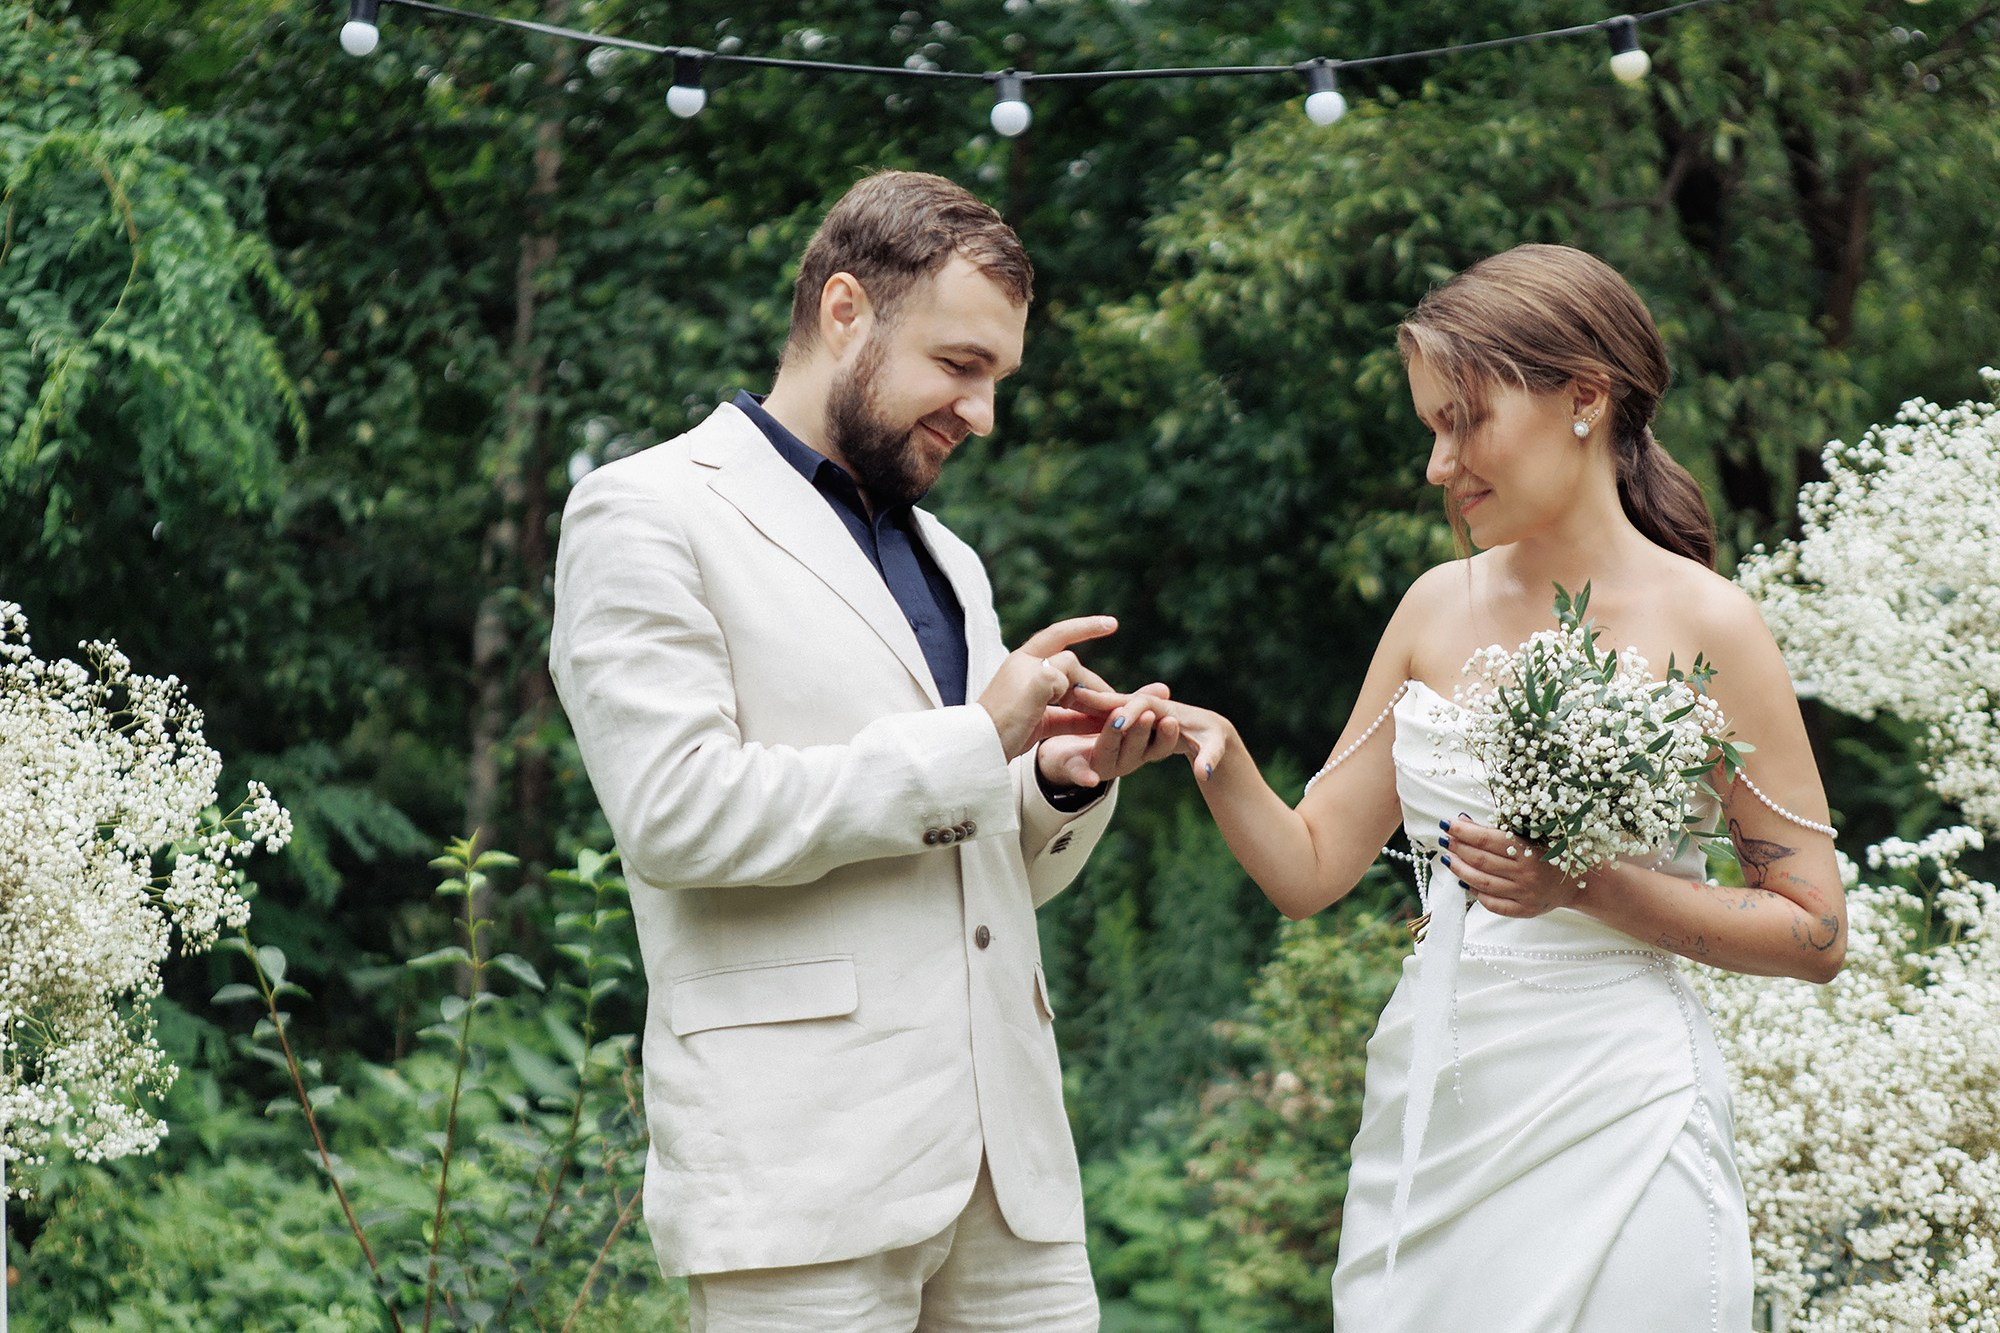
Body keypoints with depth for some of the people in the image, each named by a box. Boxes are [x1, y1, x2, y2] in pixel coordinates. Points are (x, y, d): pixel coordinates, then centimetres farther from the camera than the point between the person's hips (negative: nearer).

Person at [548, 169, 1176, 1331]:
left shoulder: (946, 561, 23)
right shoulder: (649, 516, 0)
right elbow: (677, 811, -14)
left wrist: (1065, 782, 4)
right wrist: (971, 742, -10)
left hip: (1006, 1156, 7)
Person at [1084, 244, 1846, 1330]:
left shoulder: (1704, 626, -7)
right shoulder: (1439, 608, 9)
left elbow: (1814, 932, -6)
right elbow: (1311, 868, 9)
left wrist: (1587, 885, -16)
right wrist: (1219, 760, -9)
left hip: (1609, 1120, -5)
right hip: (1425, 1114, 5)